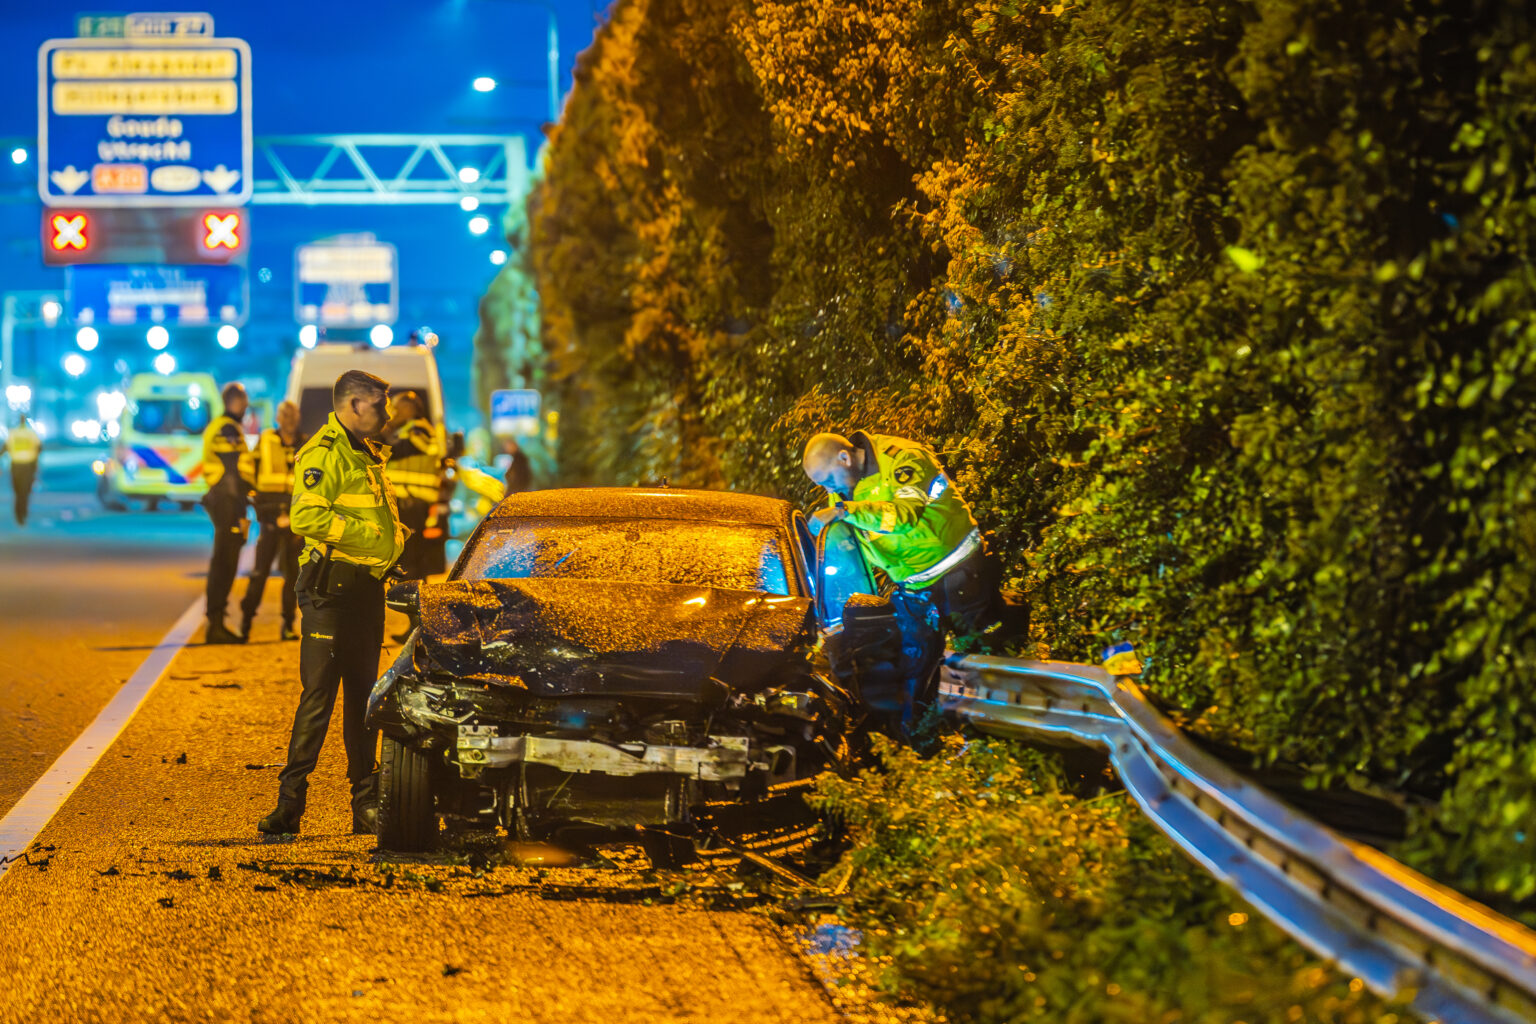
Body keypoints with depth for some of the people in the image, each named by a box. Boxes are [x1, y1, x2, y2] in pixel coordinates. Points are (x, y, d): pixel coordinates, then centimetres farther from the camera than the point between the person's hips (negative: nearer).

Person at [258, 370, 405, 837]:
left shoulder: (368, 456, 21)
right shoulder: (323, 453, -10)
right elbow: (305, 517, -24)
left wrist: (392, 542, 15)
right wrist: (365, 532, -21)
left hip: (367, 586, 9)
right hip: (331, 588, -9)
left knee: (362, 695, 10)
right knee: (318, 695, -10)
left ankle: (366, 803, 14)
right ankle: (290, 801, -8)